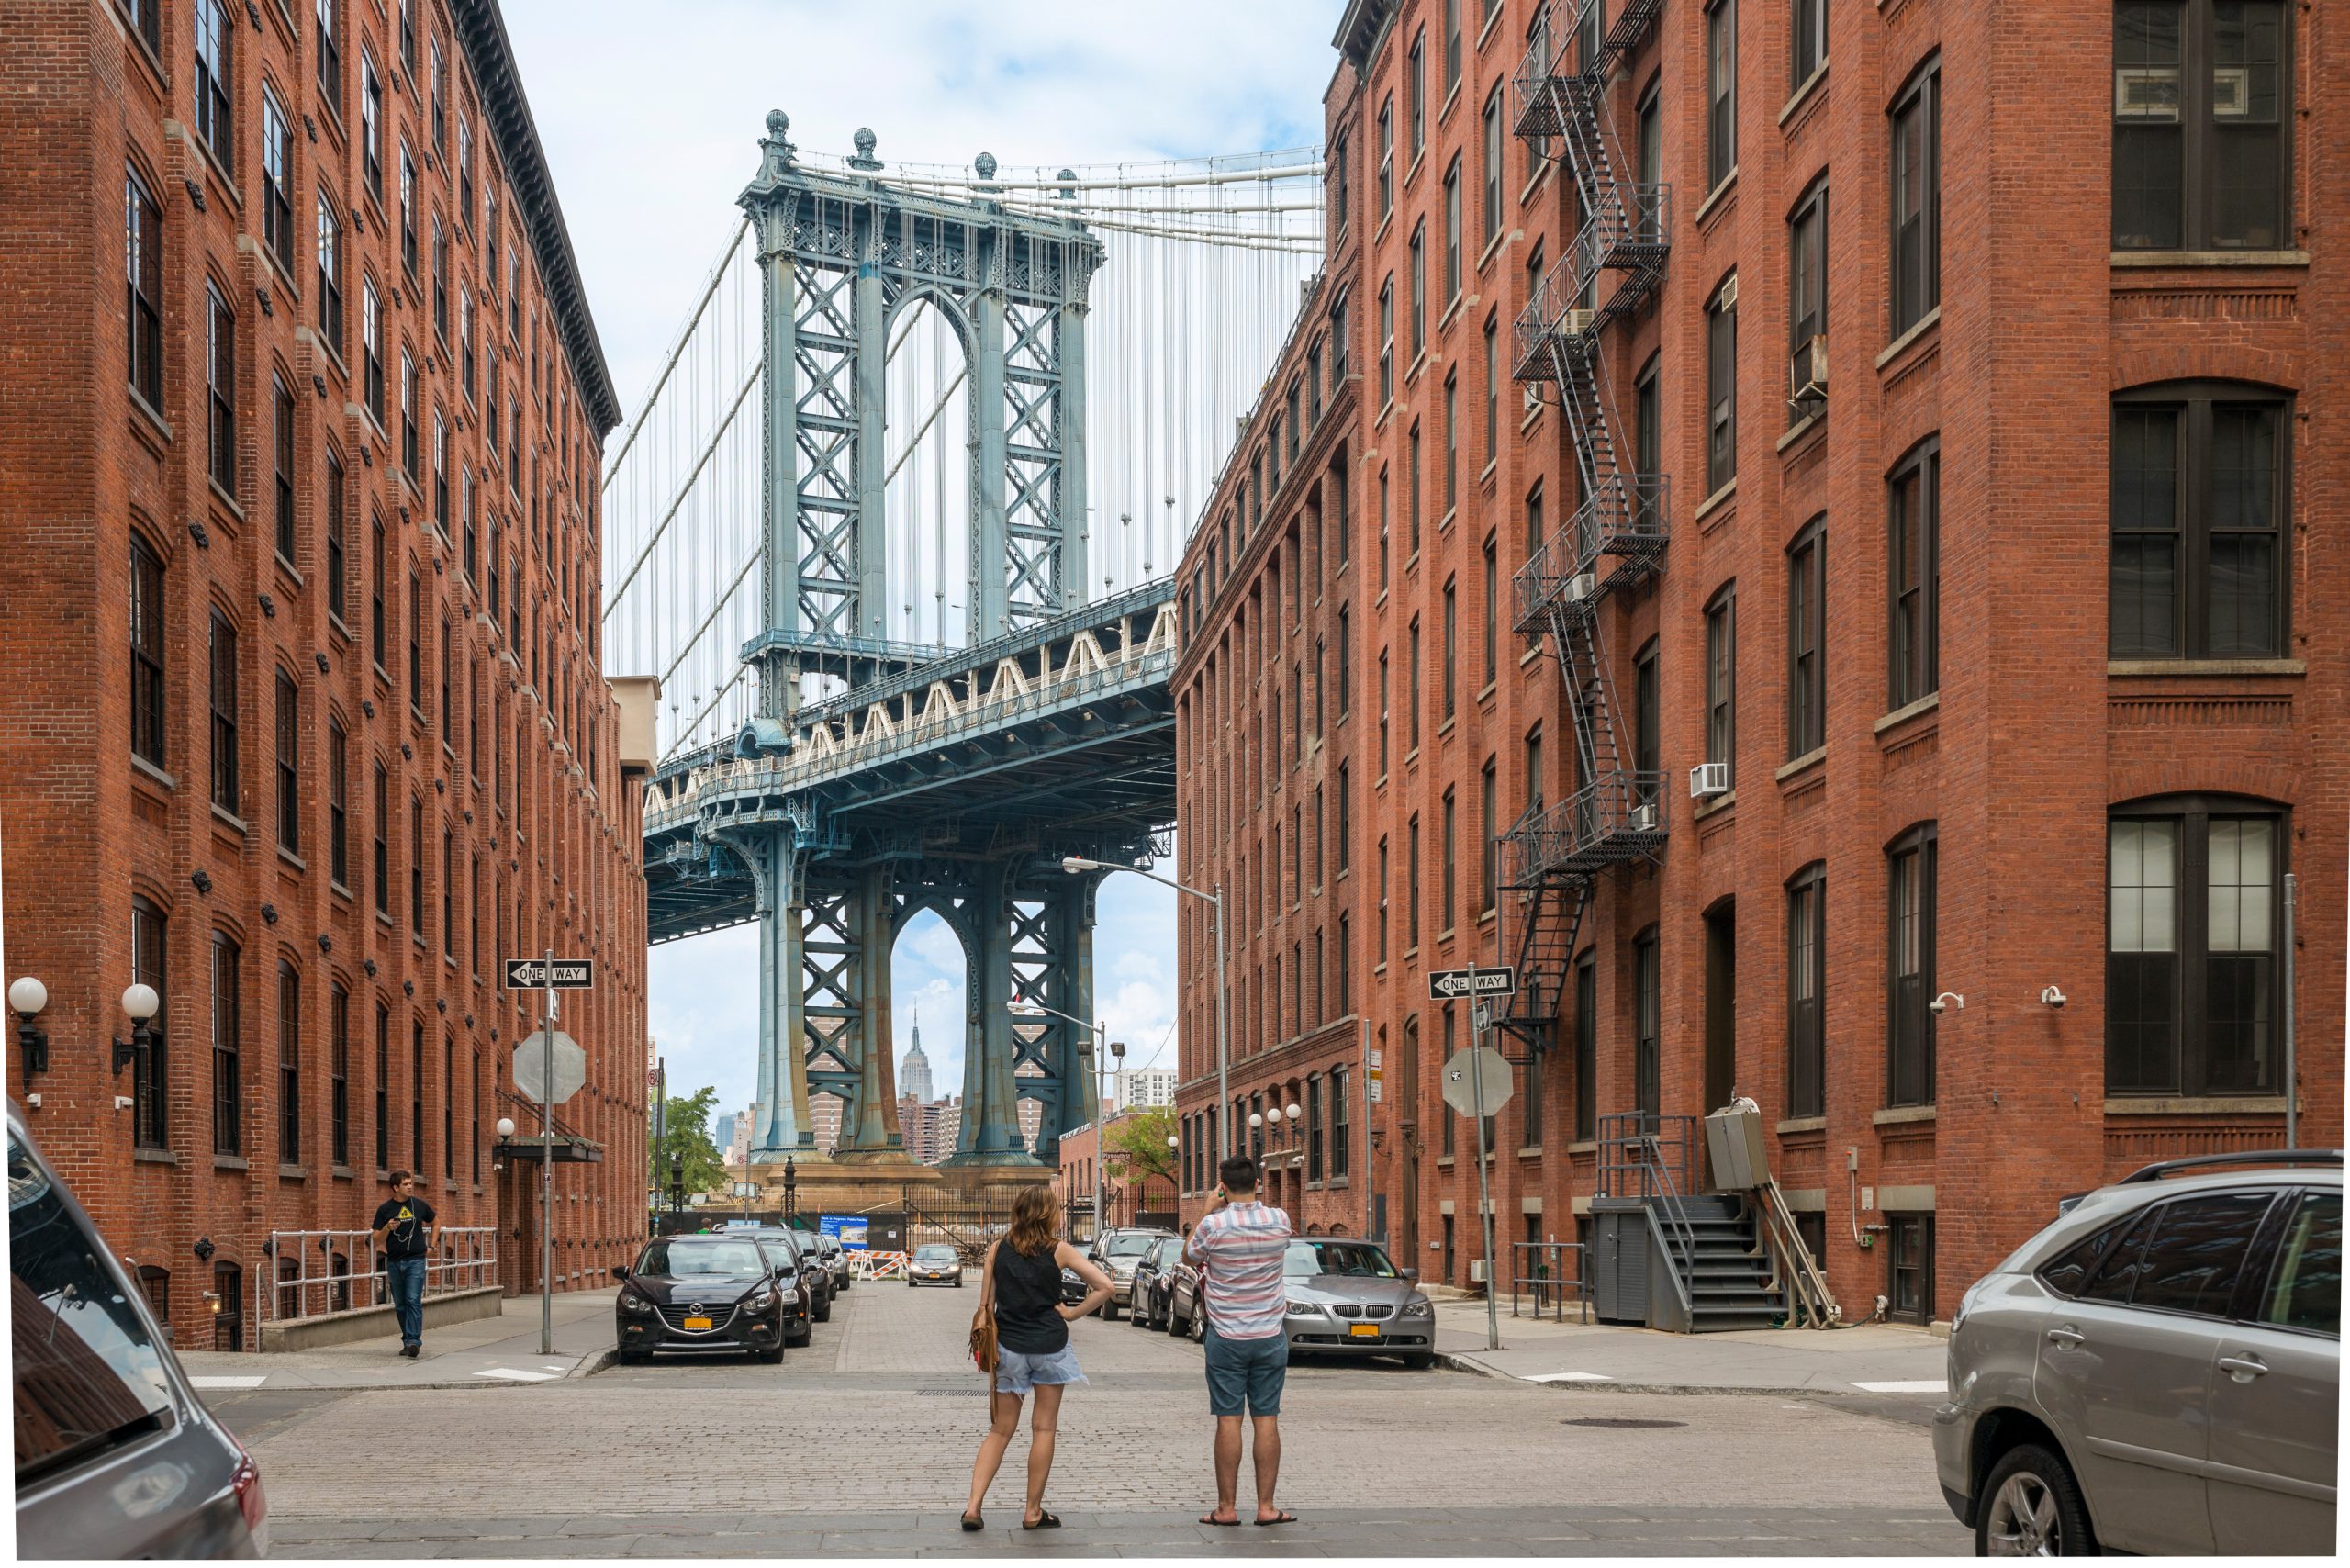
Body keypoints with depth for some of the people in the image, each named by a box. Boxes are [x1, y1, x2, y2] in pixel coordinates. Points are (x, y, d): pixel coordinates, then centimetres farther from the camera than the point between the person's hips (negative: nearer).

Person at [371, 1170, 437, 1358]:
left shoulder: (419, 1205, 5)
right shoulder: (384, 1209, 2)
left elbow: (435, 1223, 24)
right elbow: (377, 1240, 1)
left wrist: (431, 1245, 14)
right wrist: (388, 1228, -17)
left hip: (415, 1260, -1)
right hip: (394, 1263, 2)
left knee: (413, 1301, -13)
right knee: (400, 1305, 7)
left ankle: (413, 1341, -19)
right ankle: (407, 1341, 17)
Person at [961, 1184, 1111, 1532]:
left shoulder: (998, 1248, 0)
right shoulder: (1058, 1251, -5)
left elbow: (985, 1304, 2)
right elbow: (1104, 1286, -10)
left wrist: (988, 1348, 11)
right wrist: (1073, 1314, -1)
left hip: (1007, 1347, 2)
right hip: (1049, 1345, -2)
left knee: (1000, 1431, 10)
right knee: (1044, 1428, 9)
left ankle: (973, 1507, -2)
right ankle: (1033, 1512, 11)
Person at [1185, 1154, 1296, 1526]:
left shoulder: (1214, 1224, -13)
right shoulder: (1280, 1221, -4)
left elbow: (1189, 1254, 7)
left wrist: (1209, 1209, 10)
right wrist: (1222, 1210, 18)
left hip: (1226, 1337, -2)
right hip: (1270, 1336, 2)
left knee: (1228, 1420, 1)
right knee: (1267, 1419, 4)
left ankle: (1227, 1507, 4)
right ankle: (1266, 1507, 6)